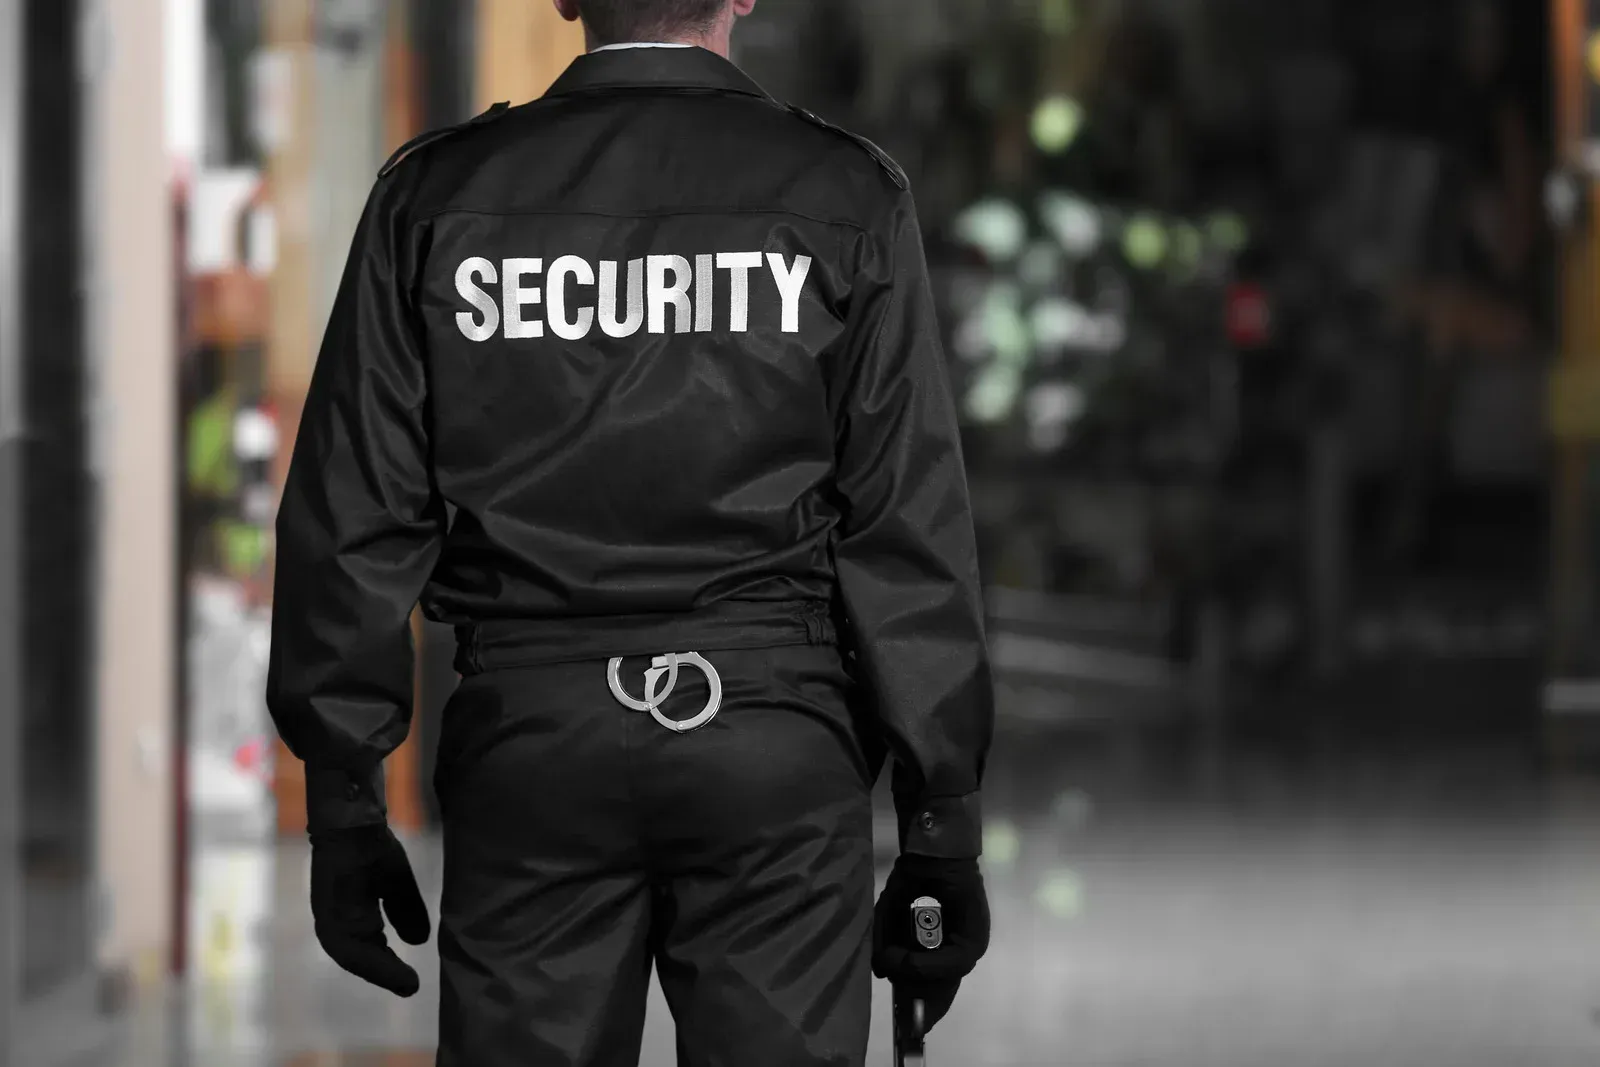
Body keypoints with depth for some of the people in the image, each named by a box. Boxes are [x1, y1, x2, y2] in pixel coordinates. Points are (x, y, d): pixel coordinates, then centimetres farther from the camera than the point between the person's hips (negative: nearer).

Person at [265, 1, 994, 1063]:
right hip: (771, 736, -1)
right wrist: (943, 820, 0)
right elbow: (908, 529, -3)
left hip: (528, 736, 1)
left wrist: (344, 805, 7)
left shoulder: (436, 194, 3)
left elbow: (359, 525, 2)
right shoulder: (845, 195, -1)